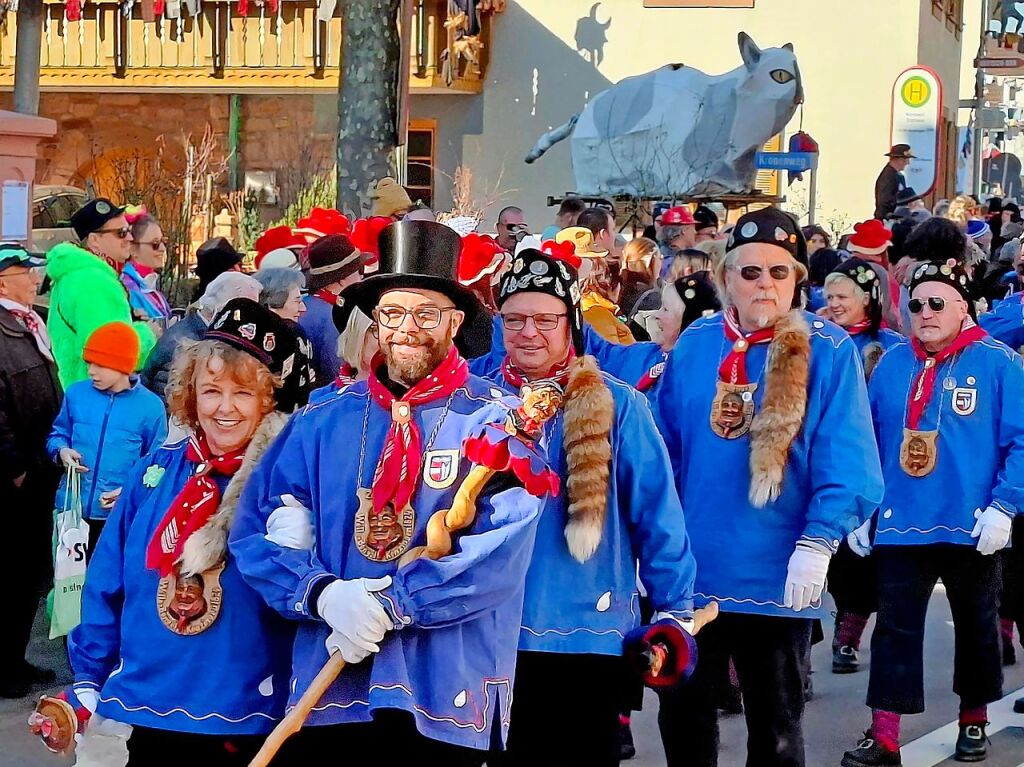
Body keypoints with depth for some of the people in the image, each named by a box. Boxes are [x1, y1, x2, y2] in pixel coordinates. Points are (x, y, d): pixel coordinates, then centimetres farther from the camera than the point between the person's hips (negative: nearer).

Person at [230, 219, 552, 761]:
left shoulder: (498, 422, -2)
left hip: (448, 693, -2)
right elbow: (256, 532, 3)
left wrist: (391, 605, -20)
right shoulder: (322, 421, 7)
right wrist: (324, 595, -16)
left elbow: (502, 551, -14)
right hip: (331, 686, 3)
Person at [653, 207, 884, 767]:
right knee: (682, 710, 16)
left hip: (778, 578, -3)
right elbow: (662, 451, 7)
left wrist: (816, 545, -21)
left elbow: (846, 464, -13)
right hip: (688, 573, 4)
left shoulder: (828, 352, -8)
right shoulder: (693, 345, 3)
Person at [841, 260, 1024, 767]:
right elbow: (867, 441, 8)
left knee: (976, 628, 14)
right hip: (899, 526, 2)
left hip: (971, 529, -2)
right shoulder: (892, 364, 3)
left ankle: (974, 720, 31)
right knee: (894, 629, 0)